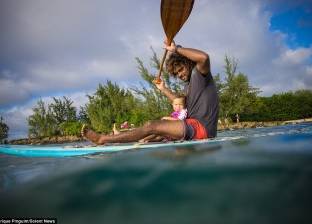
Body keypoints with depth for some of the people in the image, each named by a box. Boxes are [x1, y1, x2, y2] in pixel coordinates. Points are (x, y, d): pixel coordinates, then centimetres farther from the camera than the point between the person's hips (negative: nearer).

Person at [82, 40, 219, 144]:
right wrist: (163, 89, 22)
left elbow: (204, 57, -26)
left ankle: (102, 139, -9)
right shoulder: (189, 85, 22)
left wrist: (176, 49, -16)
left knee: (151, 126, -15)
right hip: (194, 126, 10)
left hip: (202, 127, -10)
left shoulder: (199, 74, -4)